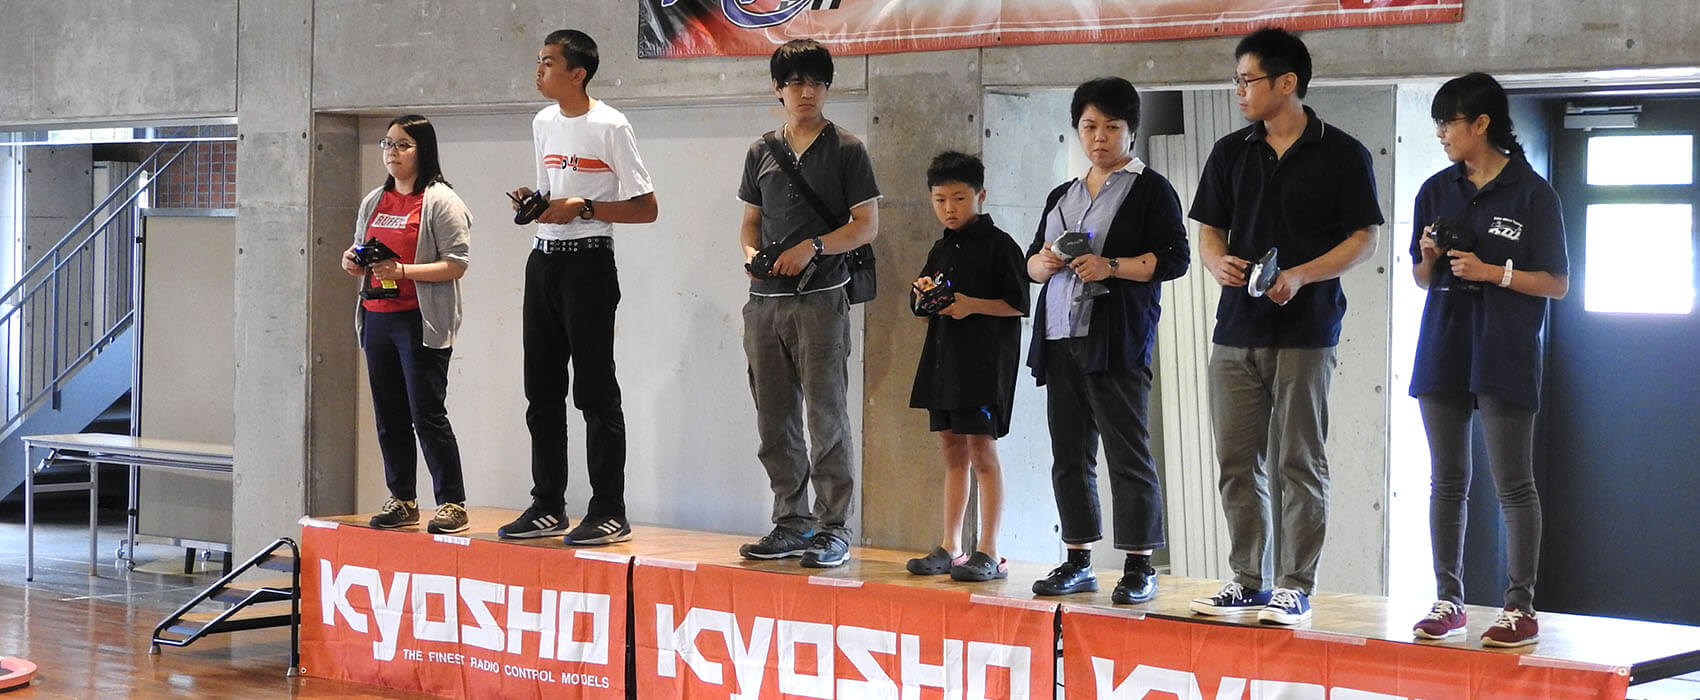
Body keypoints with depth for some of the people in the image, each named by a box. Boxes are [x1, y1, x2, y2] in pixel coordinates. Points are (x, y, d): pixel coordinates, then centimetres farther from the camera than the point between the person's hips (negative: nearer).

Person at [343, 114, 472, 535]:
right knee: (389, 417, 9)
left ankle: (452, 503, 0)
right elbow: (363, 251, 27)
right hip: (377, 318, 7)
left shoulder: (440, 201, -6)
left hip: (420, 323, -7)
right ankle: (402, 500, 17)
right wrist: (354, 262, 3)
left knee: (427, 414, -7)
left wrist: (402, 271, -21)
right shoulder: (374, 201, 17)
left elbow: (456, 263, -12)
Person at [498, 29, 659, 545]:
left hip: (588, 261, -7)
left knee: (595, 391, -6)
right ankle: (548, 506, 15)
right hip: (543, 258, 8)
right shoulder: (543, 123, 13)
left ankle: (609, 513, -3)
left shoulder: (610, 127, -9)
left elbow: (645, 208, -9)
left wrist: (582, 207, -17)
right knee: (541, 390, 8)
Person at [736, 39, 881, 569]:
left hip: (820, 300, -5)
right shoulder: (761, 153, 15)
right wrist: (751, 253, -1)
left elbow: (867, 225, -3)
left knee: (826, 419, -7)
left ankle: (833, 529, -2)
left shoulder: (845, 150, 0)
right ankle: (792, 522, 17)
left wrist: (812, 247, -15)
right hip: (765, 301, 5)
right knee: (774, 421, 8)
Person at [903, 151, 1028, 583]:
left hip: (984, 361, -7)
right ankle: (950, 548, 15)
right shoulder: (941, 249, 15)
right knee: (952, 451, 10)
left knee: (981, 450, -7)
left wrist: (972, 305, -19)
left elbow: (1017, 304, -10)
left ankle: (988, 552, -4)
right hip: (944, 357, 7)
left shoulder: (998, 244, -6)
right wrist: (926, 297, -1)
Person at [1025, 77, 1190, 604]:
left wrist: (1111, 267, -17)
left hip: (1116, 342, -7)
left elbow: (1174, 258, -7)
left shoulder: (1150, 190, 2)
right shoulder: (1062, 196, 21)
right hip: (1060, 338, 7)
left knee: (1128, 452, -7)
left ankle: (1139, 567, -3)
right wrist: (1045, 261, -1)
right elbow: (1031, 262, 22)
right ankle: (1078, 562, 16)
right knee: (1069, 455, 9)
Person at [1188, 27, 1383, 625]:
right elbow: (1209, 231, 16)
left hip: (1305, 330, -5)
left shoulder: (1342, 154, -1)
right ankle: (1248, 580, 15)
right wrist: (1219, 262, -8)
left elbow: (1363, 238, -3)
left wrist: (1300, 275, -17)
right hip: (1236, 328, 5)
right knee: (1237, 462, 6)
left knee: (1298, 464, -2)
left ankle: (1295, 586, 5)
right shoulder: (1230, 153, 12)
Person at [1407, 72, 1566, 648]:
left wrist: (1492, 271, -13)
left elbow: (1557, 283, -3)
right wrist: (1429, 257, -4)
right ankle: (1449, 600, 14)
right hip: (1443, 350, 5)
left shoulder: (1532, 193, -4)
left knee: (1513, 486, -2)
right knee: (1447, 482, 8)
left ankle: (1521, 607, 2)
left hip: (1506, 356, -5)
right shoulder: (1437, 191, 11)